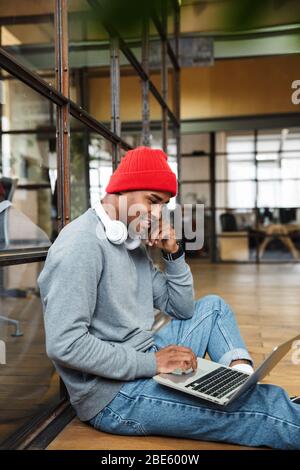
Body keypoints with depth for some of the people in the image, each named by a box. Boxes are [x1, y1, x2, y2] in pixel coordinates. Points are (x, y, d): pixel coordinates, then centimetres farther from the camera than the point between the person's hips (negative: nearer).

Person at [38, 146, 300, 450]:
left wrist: (173, 253, -2)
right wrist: (152, 362, -22)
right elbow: (64, 345, -27)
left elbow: (182, 309, 12)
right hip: (113, 395, -9)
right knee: (262, 406, -15)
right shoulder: (82, 244, -19)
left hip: (143, 365, 9)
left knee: (212, 306, 16)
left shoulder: (133, 243, 9)